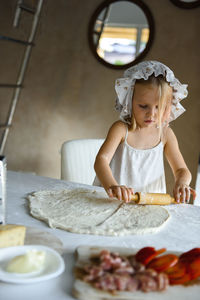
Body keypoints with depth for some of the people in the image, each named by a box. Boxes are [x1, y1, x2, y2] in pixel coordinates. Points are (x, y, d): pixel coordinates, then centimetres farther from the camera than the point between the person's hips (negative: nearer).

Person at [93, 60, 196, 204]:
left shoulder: (165, 133, 0)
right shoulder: (121, 129, -9)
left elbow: (182, 170, 4)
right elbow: (101, 159, -22)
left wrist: (181, 184, -20)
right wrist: (112, 186, -42)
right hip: (117, 198, -1)